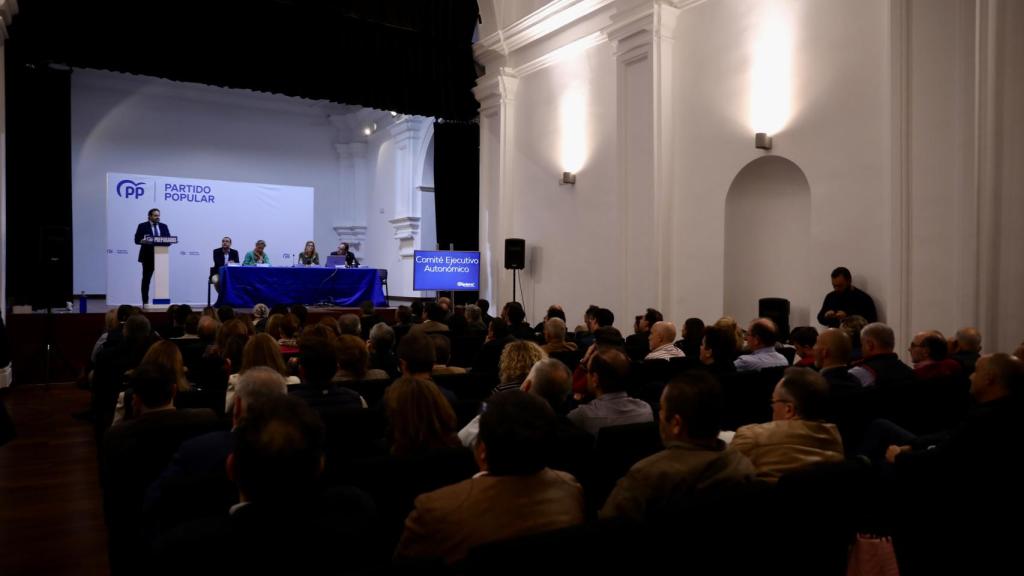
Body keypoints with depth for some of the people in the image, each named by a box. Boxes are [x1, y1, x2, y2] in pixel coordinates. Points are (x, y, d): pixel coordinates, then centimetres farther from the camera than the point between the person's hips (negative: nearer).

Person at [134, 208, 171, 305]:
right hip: (148, 256, -3)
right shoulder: (142, 226, 2)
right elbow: (137, 240, -3)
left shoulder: (164, 226, 12)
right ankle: (145, 302, 4)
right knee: (146, 279, 1)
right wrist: (144, 241, -23)